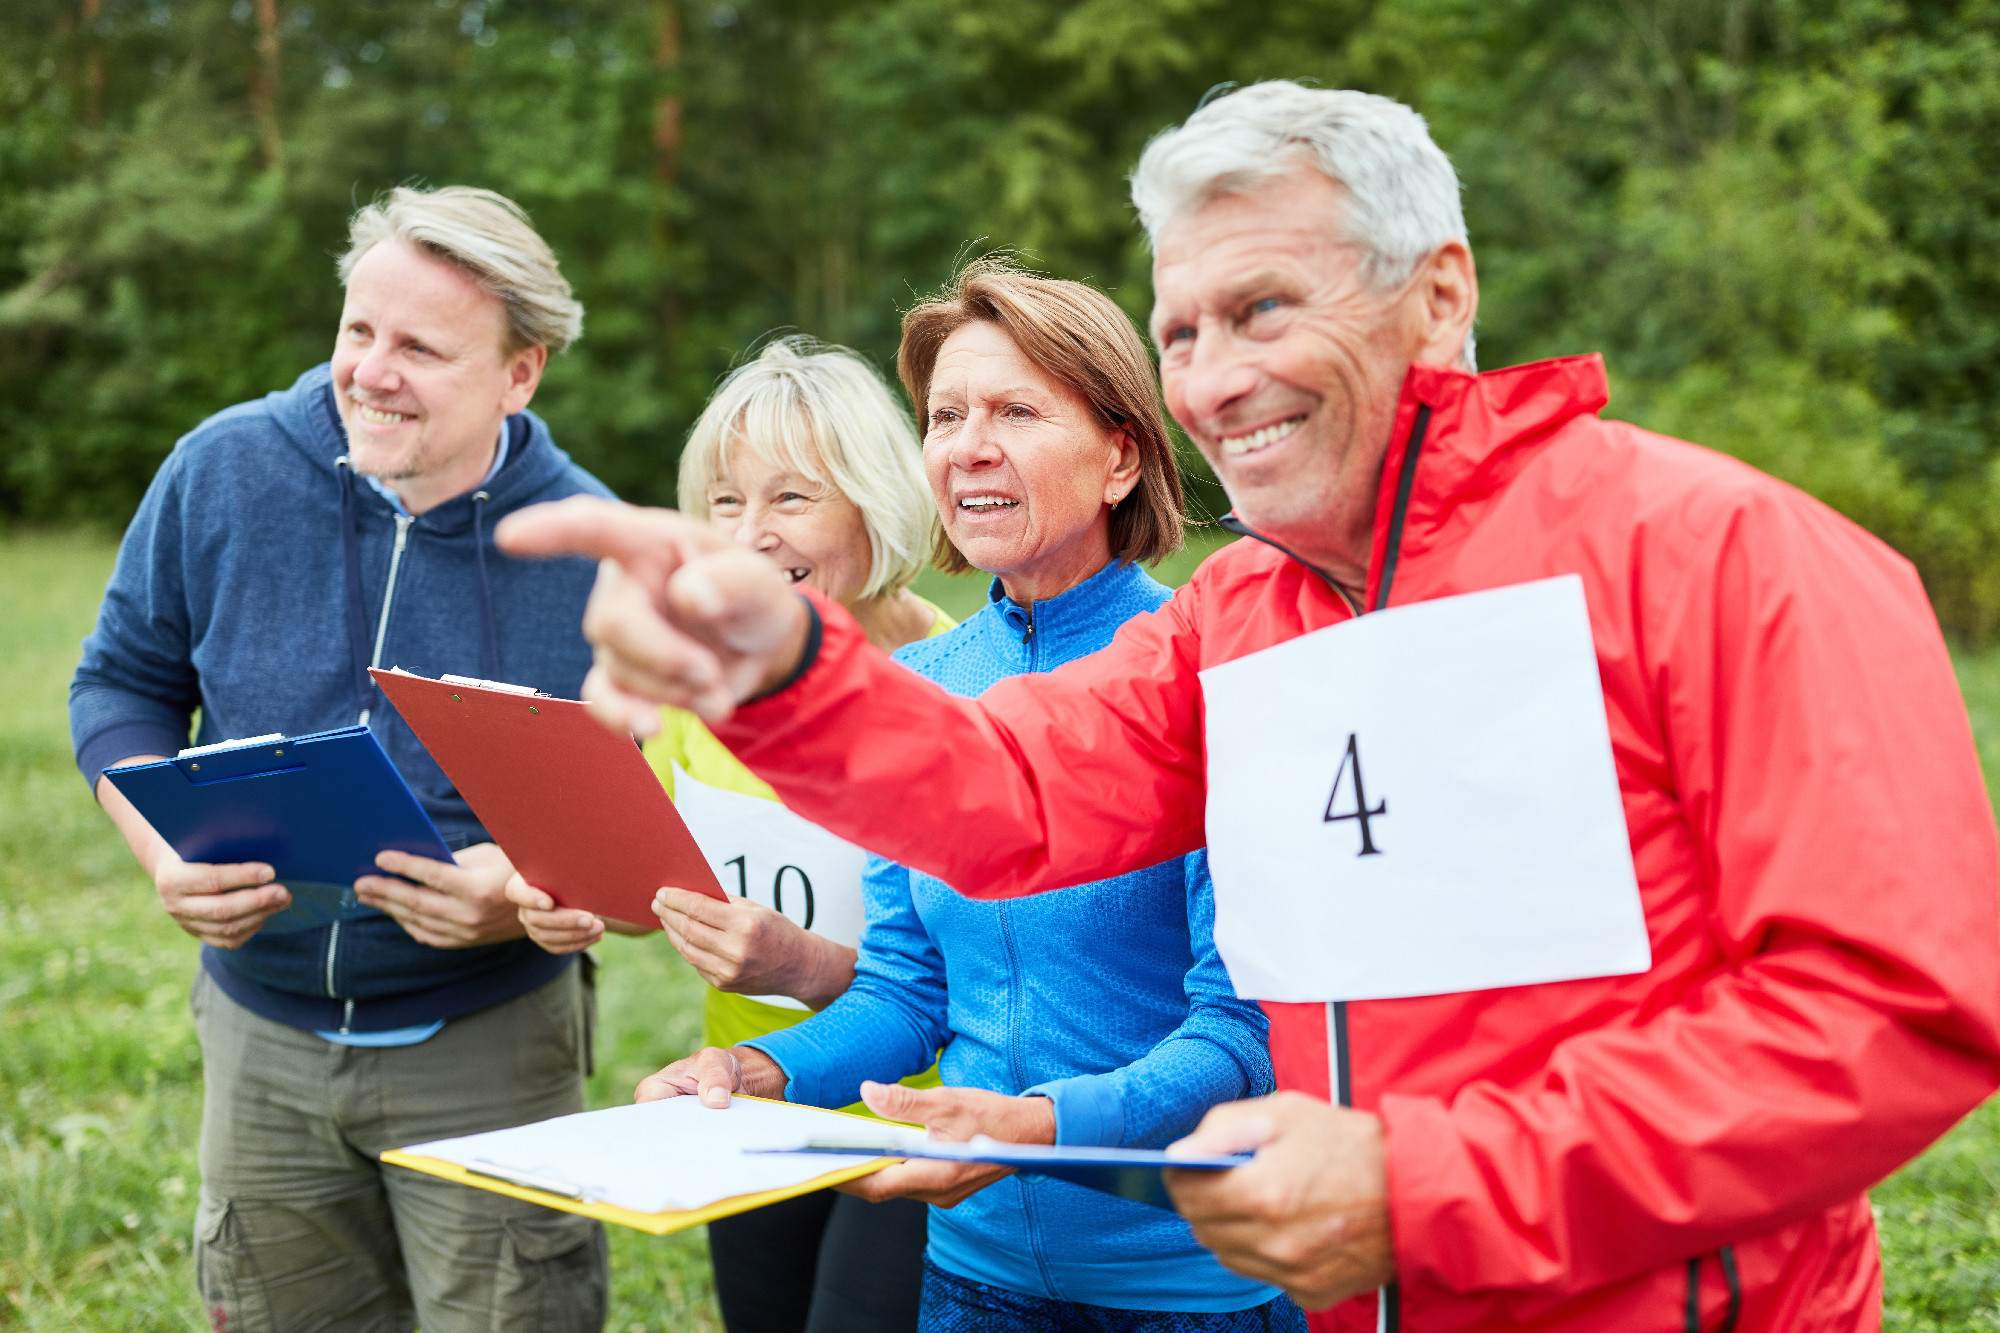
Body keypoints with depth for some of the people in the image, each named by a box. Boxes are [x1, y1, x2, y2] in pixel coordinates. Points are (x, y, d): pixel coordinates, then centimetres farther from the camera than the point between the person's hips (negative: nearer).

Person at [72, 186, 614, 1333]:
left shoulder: (594, 550, -14)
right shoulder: (221, 473, -9)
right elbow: (122, 685, 4)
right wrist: (169, 856, -13)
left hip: (487, 1044, -2)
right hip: (263, 1032, 3)